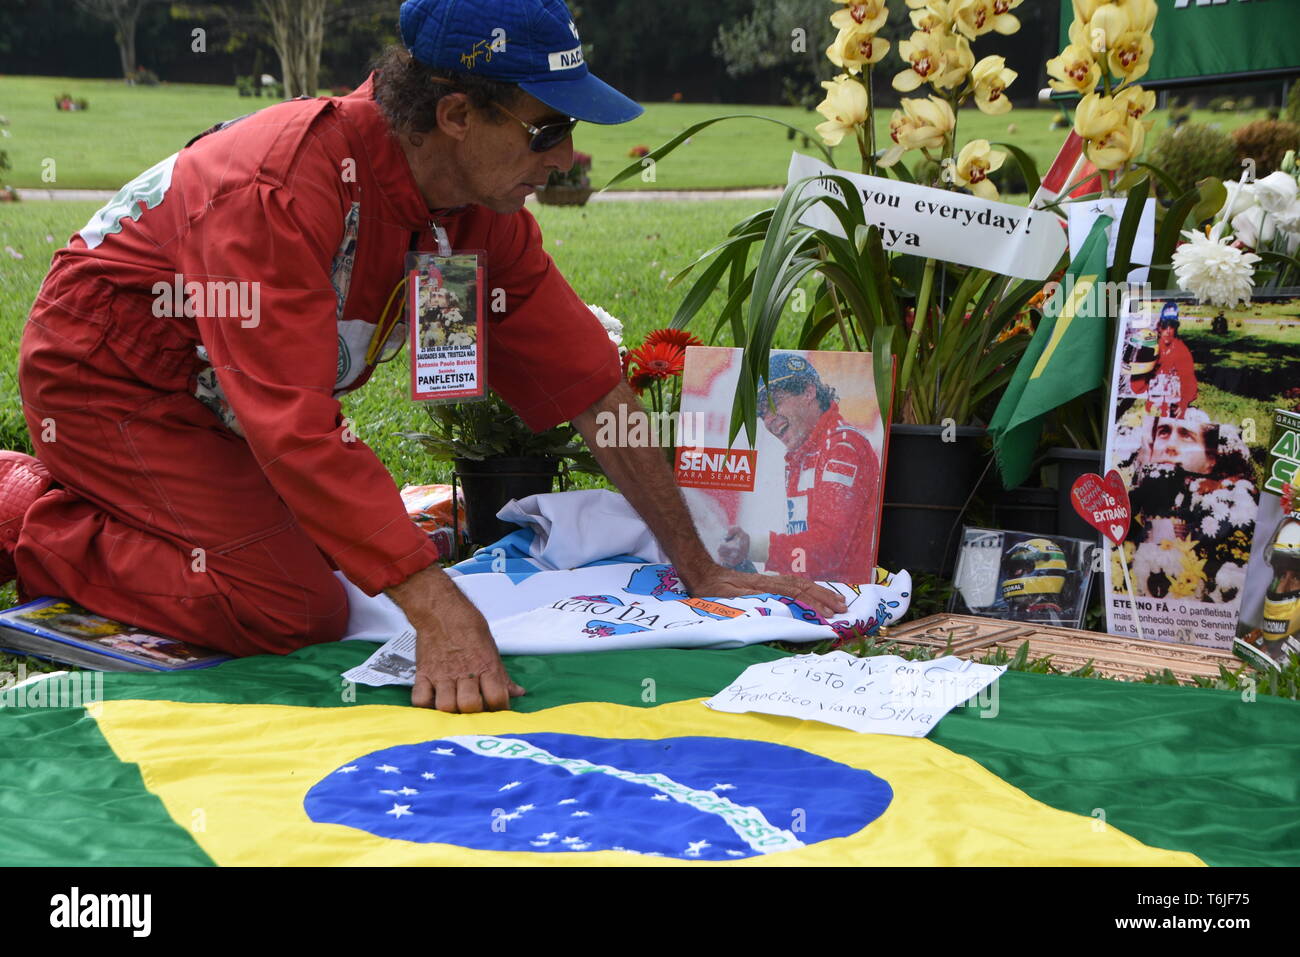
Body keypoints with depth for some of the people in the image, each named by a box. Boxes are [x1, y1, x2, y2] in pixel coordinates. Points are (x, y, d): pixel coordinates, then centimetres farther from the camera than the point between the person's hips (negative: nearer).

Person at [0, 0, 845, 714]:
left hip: (210, 412, 8)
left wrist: (700, 570, -5)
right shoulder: (280, 188, -34)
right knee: (294, 609, -20)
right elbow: (296, 424, -40)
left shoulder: (483, 209, -9)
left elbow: (589, 385, -5)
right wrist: (439, 613, -45)